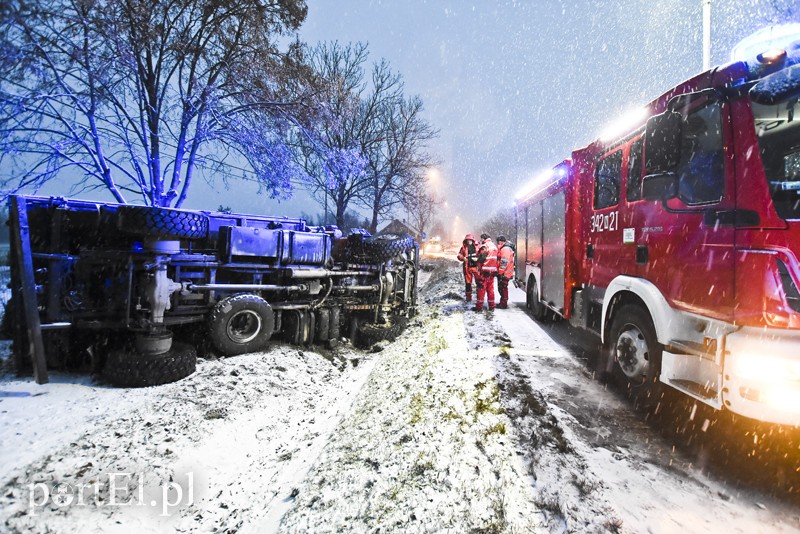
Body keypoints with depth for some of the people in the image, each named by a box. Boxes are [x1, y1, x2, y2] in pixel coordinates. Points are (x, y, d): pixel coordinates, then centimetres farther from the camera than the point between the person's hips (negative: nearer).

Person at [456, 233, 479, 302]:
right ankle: (468, 296, 17)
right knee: (468, 282, 7)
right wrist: (463, 258, -15)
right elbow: (459, 255, 5)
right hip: (467, 267, 1)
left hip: (476, 266, -1)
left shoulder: (477, 247, 3)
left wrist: (477, 258, -14)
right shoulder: (464, 248, 5)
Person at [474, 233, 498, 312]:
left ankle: (479, 306, 0)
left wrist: (478, 271, -10)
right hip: (492, 271, 7)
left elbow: (481, 259, -15)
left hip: (485, 271, -7)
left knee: (481, 288, -2)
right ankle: (492, 306, 14)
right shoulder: (494, 246, 14)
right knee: (490, 289, 12)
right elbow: (496, 259, 17)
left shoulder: (484, 246, -11)